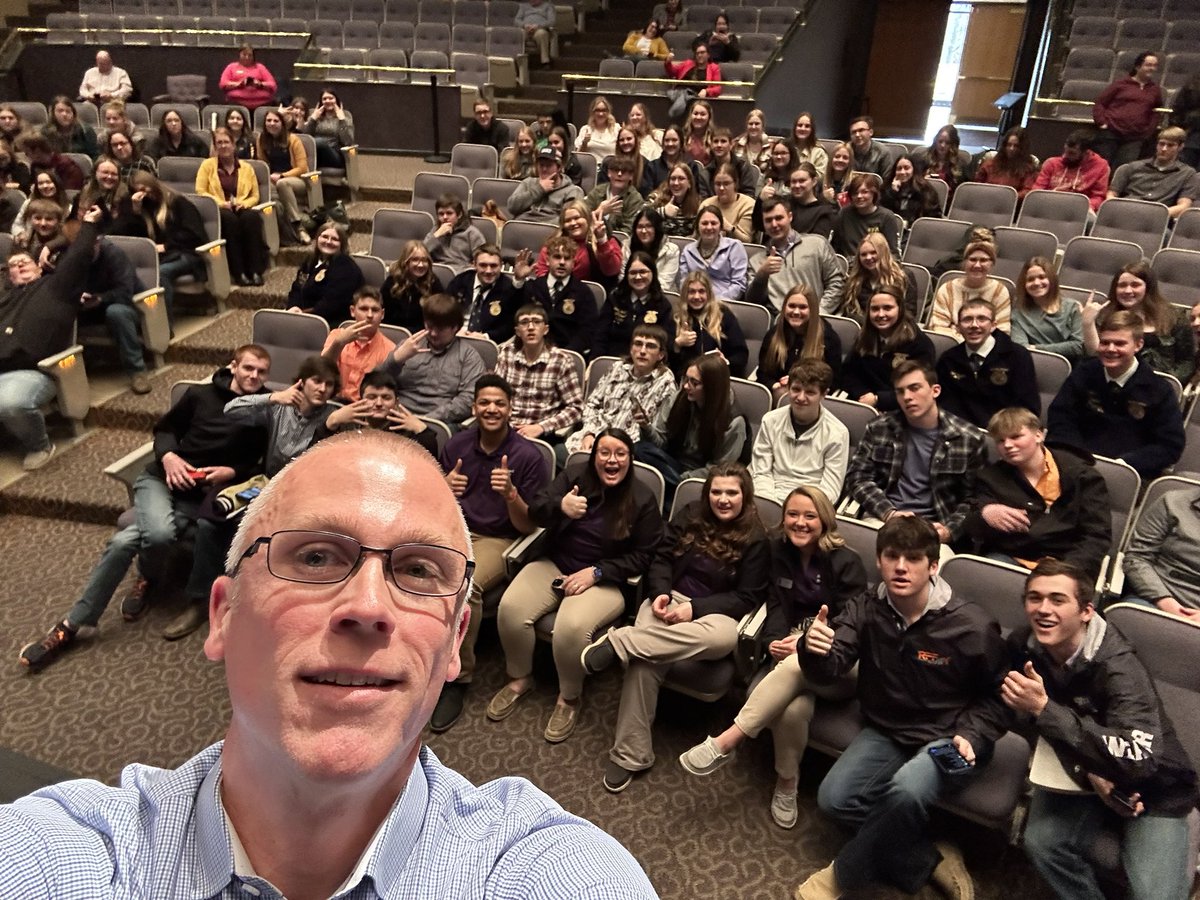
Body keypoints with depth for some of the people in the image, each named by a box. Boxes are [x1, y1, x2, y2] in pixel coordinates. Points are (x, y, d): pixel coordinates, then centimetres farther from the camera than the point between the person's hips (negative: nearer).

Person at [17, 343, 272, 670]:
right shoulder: (200, 394, 5)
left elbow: (263, 466, 4)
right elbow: (165, 428, 14)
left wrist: (231, 472, -13)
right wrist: (169, 456, -6)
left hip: (201, 495, -1)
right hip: (162, 476, 1)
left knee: (125, 540, -23)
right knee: (158, 532, -34)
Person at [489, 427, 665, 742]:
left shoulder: (643, 500, -5)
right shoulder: (573, 476, 1)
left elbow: (643, 555, -4)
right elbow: (535, 511, -6)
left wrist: (596, 572, -15)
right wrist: (560, 506, -30)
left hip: (604, 580, -3)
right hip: (554, 565, 3)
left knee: (572, 626, -32)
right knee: (511, 607, -22)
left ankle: (570, 697, -2)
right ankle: (520, 679, 6)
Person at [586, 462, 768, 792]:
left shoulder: (755, 539, -1)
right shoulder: (690, 516, 9)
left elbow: (746, 597, -4)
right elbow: (662, 559, 10)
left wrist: (695, 608, -15)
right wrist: (659, 593, -12)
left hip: (713, 612, -1)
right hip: (669, 599, 2)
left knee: (725, 637, -41)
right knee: (645, 662, -30)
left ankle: (618, 642, -36)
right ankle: (630, 754, -18)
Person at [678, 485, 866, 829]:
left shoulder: (845, 563, -4)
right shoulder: (779, 552, 9)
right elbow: (776, 606, 7)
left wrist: (806, 643, -23)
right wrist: (776, 640, -15)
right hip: (793, 652, 3)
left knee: (797, 666, -40)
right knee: (795, 707, -33)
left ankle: (727, 741, -34)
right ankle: (786, 784, -10)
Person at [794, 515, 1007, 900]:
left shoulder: (973, 626, -19)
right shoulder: (866, 608, -9)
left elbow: (997, 696, -5)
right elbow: (830, 671, -16)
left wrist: (971, 737, -21)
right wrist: (816, 651, -39)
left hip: (946, 739, -4)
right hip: (885, 731, 4)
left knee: (906, 790, -33)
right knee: (833, 798, -15)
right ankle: (927, 862, 3)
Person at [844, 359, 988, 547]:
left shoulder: (969, 439, 3)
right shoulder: (879, 428, 8)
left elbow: (973, 499, 5)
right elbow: (856, 477, 4)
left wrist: (950, 529, -13)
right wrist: (889, 513, -10)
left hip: (931, 526, 0)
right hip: (881, 520, 0)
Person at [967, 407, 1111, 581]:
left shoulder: (1081, 474, 6)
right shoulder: (991, 476, 15)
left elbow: (1098, 535, 0)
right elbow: (973, 529, 7)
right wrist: (985, 515, -18)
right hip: (1007, 558, 2)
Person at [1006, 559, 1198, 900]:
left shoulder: (1117, 667, -27)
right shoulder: (1023, 648, -12)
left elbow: (1139, 760, -38)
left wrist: (1044, 708, -40)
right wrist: (1086, 770, -14)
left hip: (1152, 789, -4)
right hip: (1079, 773, 4)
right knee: (1041, 843, -19)